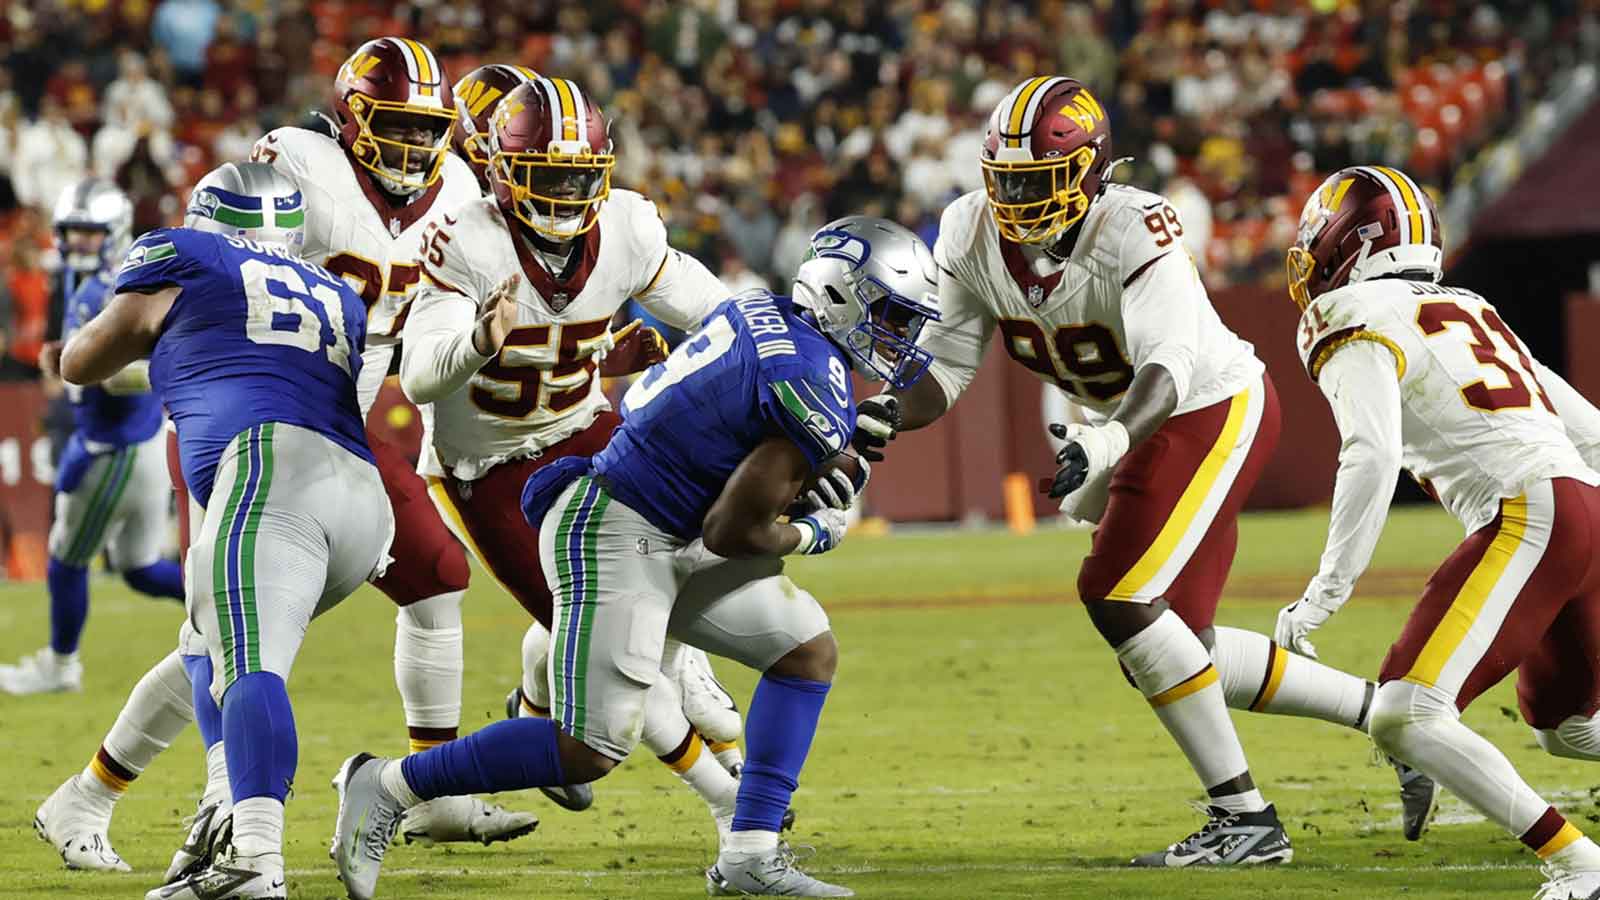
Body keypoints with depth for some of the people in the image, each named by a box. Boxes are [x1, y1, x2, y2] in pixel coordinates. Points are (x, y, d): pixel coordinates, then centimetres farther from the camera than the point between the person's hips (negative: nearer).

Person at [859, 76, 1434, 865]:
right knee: (1174, 650, 8)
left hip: (1214, 410, -8)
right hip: (1136, 429, 8)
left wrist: (1112, 438, -58)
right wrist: (894, 412, -28)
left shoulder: (1132, 232, -30)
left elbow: (1167, 365, -40)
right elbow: (947, 363, -7)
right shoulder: (972, 236, -10)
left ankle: (1244, 819, -13)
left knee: (1118, 599, -21)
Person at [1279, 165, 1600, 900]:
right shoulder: (1466, 310, 25)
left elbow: (1372, 460, -16)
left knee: (1403, 717, -14)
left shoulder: (1360, 330, 1)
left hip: (1530, 515, -9)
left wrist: (1325, 593, -16)